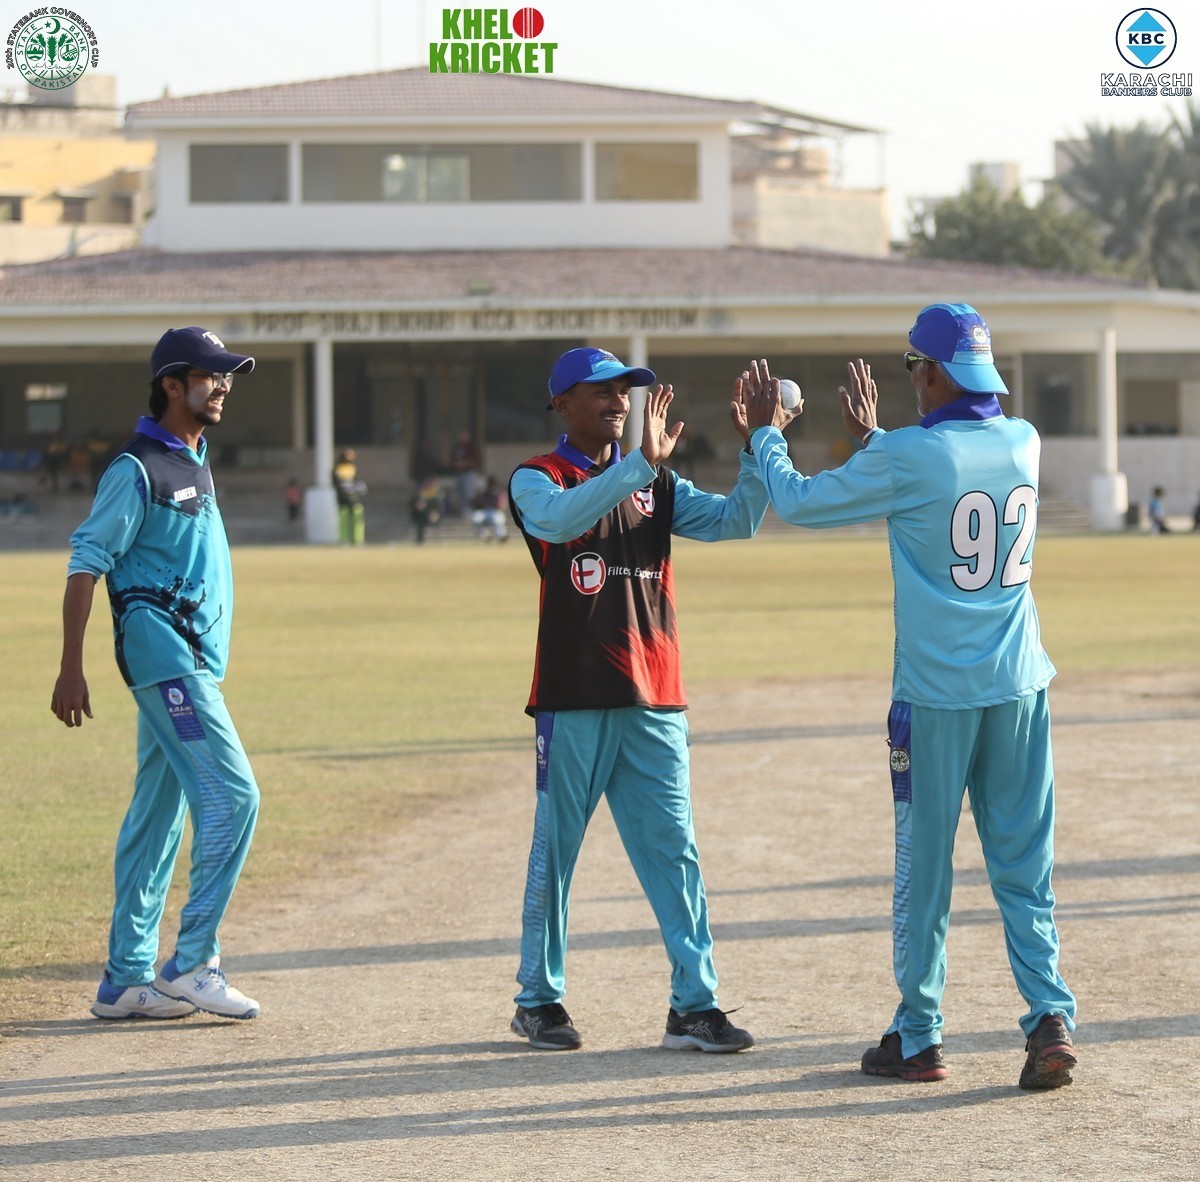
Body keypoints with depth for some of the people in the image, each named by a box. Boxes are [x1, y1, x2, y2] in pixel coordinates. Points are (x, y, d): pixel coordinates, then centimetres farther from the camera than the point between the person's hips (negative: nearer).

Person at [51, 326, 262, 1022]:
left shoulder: (194, 460, 18)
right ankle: (192, 964, -12)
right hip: (165, 653, -9)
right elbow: (86, 565, -13)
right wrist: (72, 671, -18)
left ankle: (128, 979, 12)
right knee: (232, 795, -14)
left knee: (159, 814, 9)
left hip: (196, 662, 9)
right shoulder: (137, 467, -10)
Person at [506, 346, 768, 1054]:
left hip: (653, 702, 4)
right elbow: (561, 517, -25)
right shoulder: (536, 481, -1)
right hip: (573, 699, -4)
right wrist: (641, 464, -34)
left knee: (674, 853, 1)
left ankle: (694, 1006, 2)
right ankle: (540, 1000, 16)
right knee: (555, 850, 4)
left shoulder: (655, 484, 14)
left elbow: (737, 521, 3)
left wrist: (757, 450, -13)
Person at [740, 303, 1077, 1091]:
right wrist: (875, 437, 34)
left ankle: (918, 1039, 14)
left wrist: (767, 434, 17)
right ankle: (1051, 1015, -8)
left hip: (935, 697, -4)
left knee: (924, 869, 7)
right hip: (1018, 690, 4)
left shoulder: (906, 458, -12)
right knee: (1024, 868, 7)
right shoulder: (1023, 443, 3)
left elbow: (798, 502, 0)